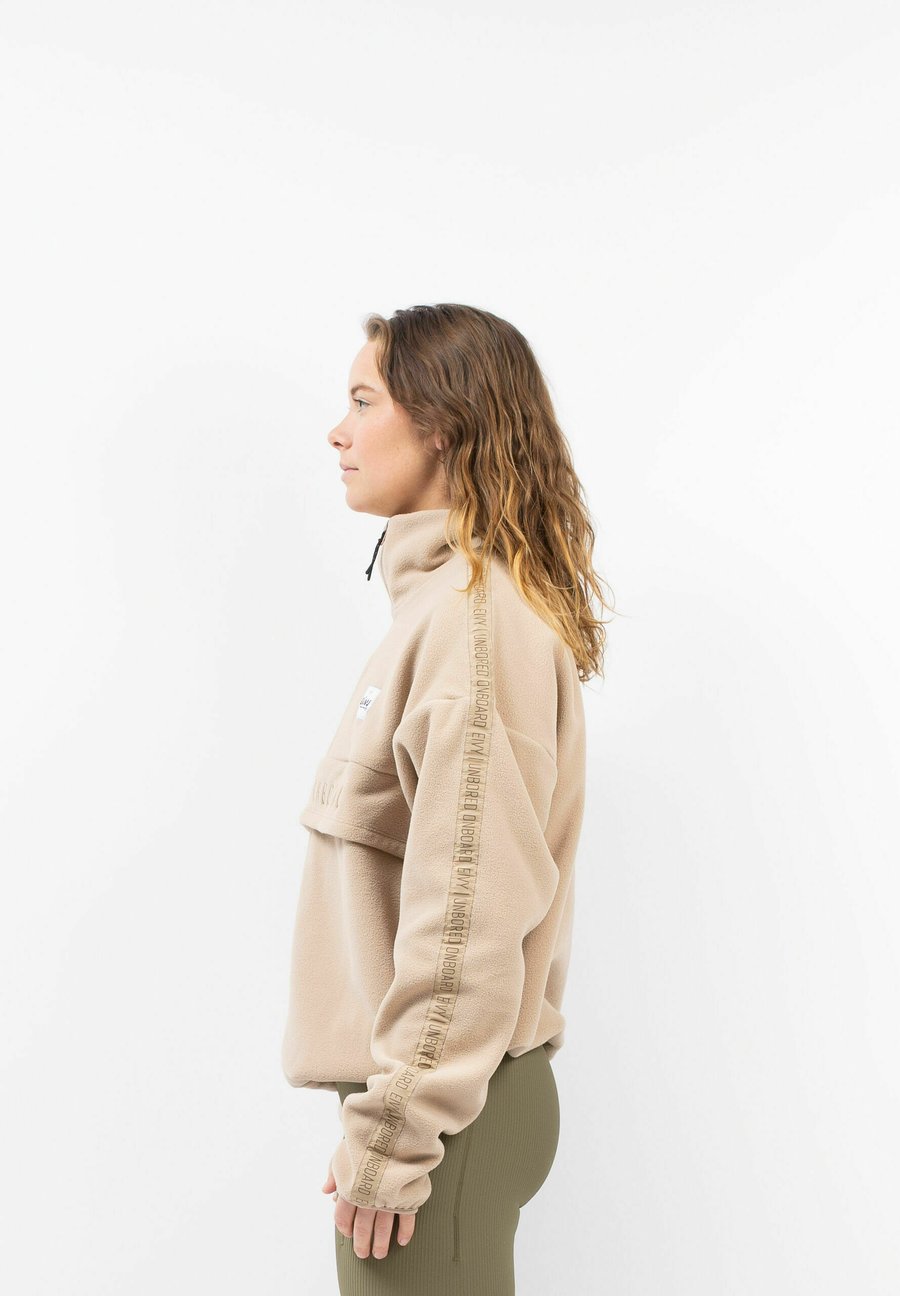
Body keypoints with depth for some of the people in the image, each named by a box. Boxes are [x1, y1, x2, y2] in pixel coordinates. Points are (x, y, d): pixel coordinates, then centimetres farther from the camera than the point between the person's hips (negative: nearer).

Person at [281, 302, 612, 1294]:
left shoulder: (474, 617, -19)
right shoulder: (445, 598, 11)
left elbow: (467, 911, -23)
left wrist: (393, 1131, -18)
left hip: (443, 1117, -9)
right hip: (441, 1090, 9)